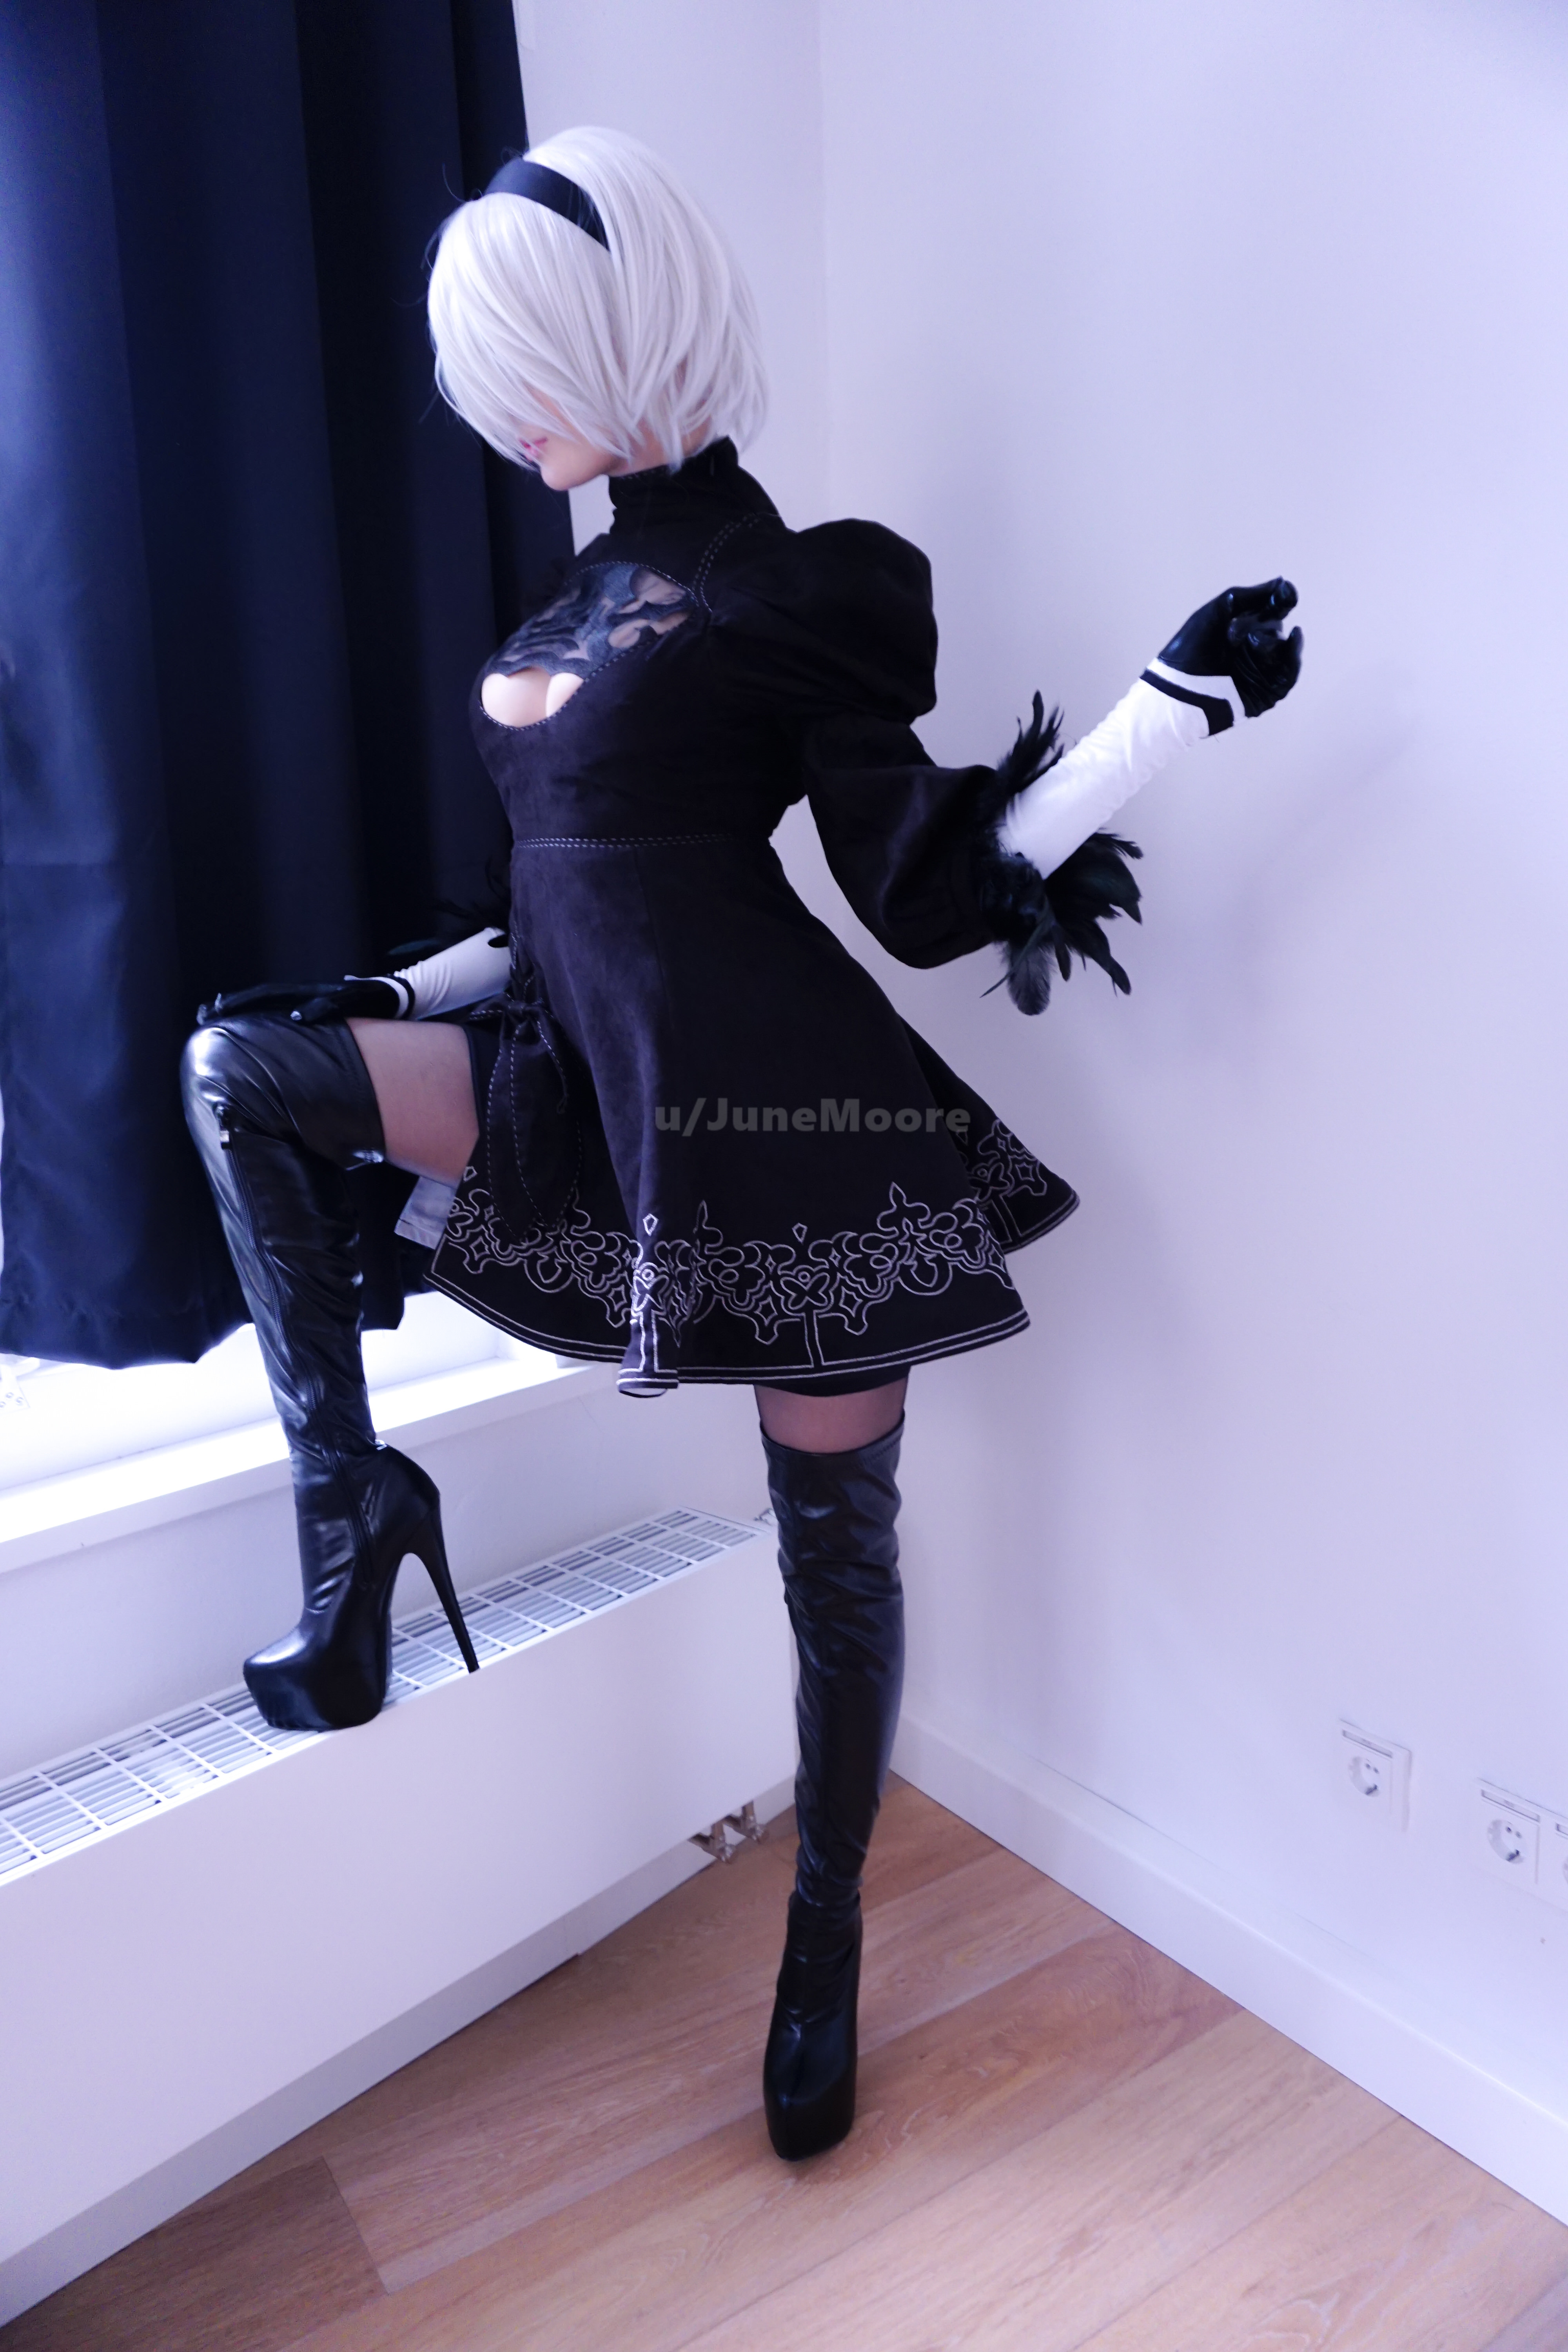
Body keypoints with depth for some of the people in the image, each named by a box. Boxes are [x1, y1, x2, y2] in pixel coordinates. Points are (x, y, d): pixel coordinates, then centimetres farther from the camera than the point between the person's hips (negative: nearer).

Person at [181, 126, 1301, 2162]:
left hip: (790, 1113, -7)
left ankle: (828, 1945, 28)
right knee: (238, 1064, 0)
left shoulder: (790, 591, -7)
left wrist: (1179, 701, -18)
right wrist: (395, 999, 17)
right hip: (599, 1084, 8)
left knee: (835, 1538, 5)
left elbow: (924, 897, -9)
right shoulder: (595, 589, 16)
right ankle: (349, 1503, -1)